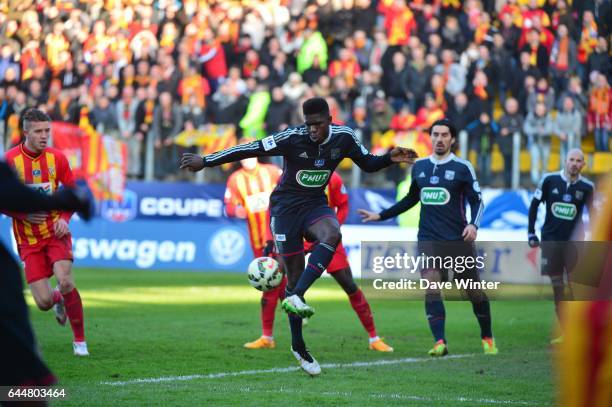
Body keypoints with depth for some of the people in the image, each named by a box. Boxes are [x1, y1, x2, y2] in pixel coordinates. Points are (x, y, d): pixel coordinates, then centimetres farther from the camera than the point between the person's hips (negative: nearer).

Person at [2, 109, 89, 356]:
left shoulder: (57, 158, -3)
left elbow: (72, 191, 10)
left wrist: (64, 218, -7)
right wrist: (24, 214, -19)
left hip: (55, 232, 1)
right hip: (28, 239, -1)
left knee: (66, 282, -22)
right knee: (44, 303, -7)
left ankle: (80, 339, -1)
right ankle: (58, 300, 34)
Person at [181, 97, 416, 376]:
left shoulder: (343, 138, -6)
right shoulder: (292, 138, -19)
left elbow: (368, 164, 9)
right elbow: (251, 150, -18)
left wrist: (390, 158, -10)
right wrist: (206, 161, -20)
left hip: (315, 205, 3)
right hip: (286, 206, -3)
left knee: (332, 234, -33)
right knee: (294, 274, -3)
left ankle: (295, 298, -36)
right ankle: (298, 347, 9)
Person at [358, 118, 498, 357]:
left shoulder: (462, 167, -1)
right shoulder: (420, 167, 11)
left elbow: (476, 200, 0)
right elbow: (411, 200, 24)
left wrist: (473, 224, -19)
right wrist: (380, 216, 22)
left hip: (458, 240, -2)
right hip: (429, 239, 3)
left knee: (474, 291, 5)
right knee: (431, 287, -16)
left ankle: (487, 339, 25)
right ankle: (440, 343, -20)